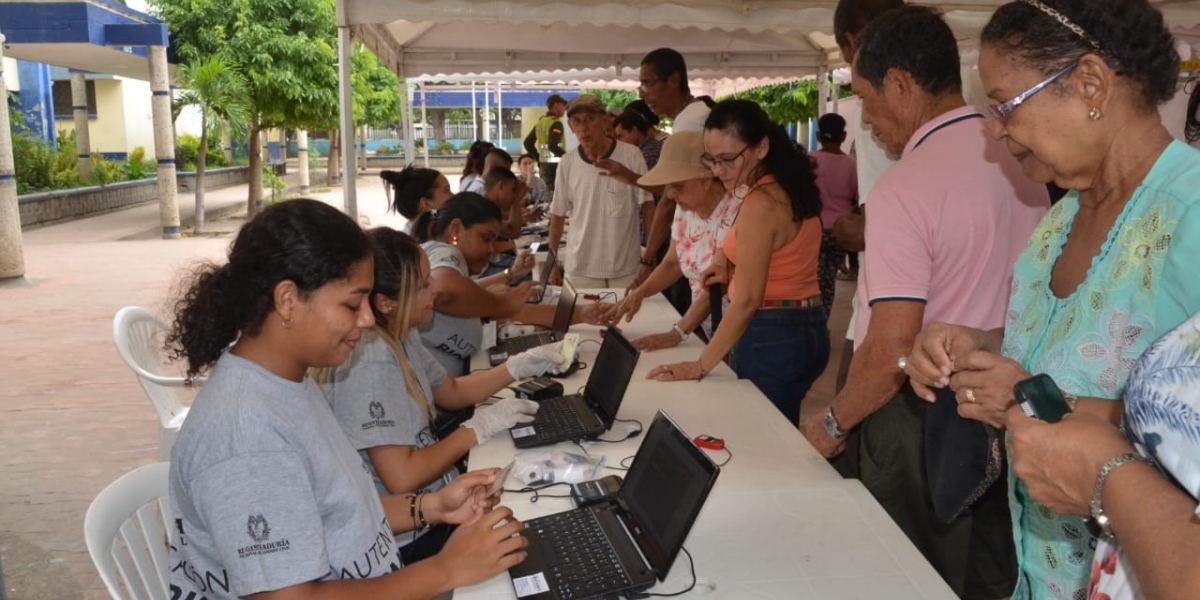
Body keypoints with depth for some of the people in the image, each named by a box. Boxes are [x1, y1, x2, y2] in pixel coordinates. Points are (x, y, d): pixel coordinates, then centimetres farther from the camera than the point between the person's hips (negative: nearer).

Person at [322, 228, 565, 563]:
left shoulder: (400, 334, 1)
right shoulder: (371, 361, -27)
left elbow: (450, 392, 17)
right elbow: (402, 478, -29)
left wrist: (521, 366, 6)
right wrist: (476, 430, -17)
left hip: (430, 505, 8)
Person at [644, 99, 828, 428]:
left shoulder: (760, 203, -21)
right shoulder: (794, 187, 6)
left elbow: (747, 301, -23)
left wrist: (700, 366, -20)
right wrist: (736, 268, 6)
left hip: (769, 338, -9)